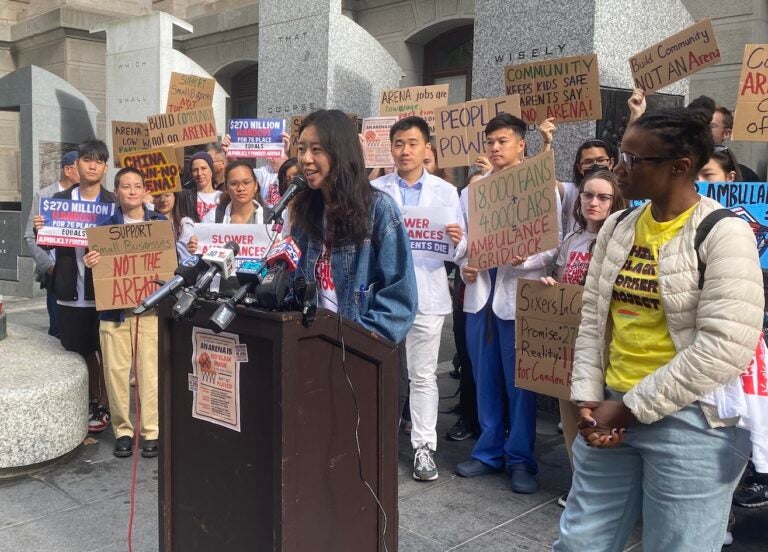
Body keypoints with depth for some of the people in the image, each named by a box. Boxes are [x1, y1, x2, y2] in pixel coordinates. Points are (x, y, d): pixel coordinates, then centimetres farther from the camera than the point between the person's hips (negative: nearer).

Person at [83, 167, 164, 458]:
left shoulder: (160, 222, 6)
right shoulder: (105, 227, 9)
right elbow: (96, 266, 8)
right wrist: (90, 263, -13)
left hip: (151, 306, -1)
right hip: (114, 307, 1)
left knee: (150, 370, -2)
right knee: (115, 370, 3)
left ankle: (151, 431, 8)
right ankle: (123, 430, 16)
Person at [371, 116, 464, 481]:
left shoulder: (446, 192, 7)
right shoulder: (374, 190, 8)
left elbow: (457, 249, 5)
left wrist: (457, 240, -18)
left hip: (426, 294, 0)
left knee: (423, 375, 6)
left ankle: (424, 446, 14)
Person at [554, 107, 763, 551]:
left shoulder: (724, 233, -13)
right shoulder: (617, 228, 7)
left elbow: (725, 347, -20)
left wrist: (632, 408, -16)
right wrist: (588, 399, -2)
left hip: (690, 421, -6)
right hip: (612, 411, 6)